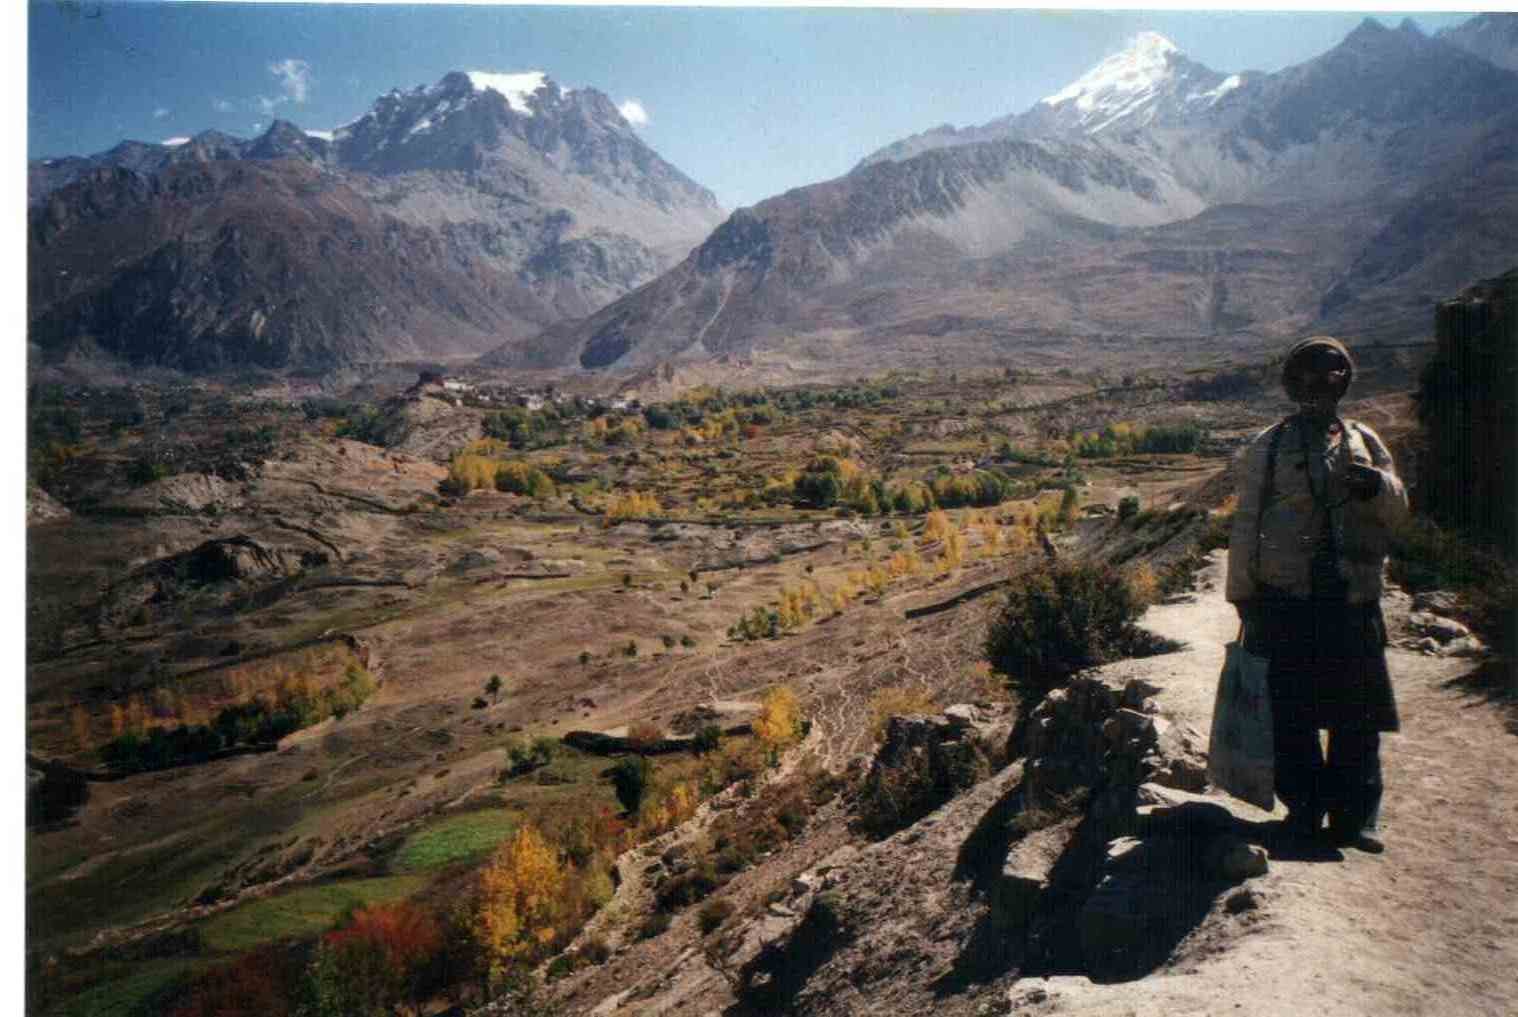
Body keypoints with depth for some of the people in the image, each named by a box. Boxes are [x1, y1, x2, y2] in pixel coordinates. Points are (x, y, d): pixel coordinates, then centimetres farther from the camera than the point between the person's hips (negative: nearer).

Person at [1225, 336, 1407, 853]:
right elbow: (1245, 525, 3)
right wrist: (1242, 595, -2)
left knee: (1359, 713, 5)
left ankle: (1353, 816, 16)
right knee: (1290, 713, 4)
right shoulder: (1269, 447, 4)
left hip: (1353, 600, 3)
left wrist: (1377, 485, -13)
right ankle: (1303, 806, 18)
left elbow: (1398, 510, 11)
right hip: (1285, 599, -3)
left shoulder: (1365, 442, 14)